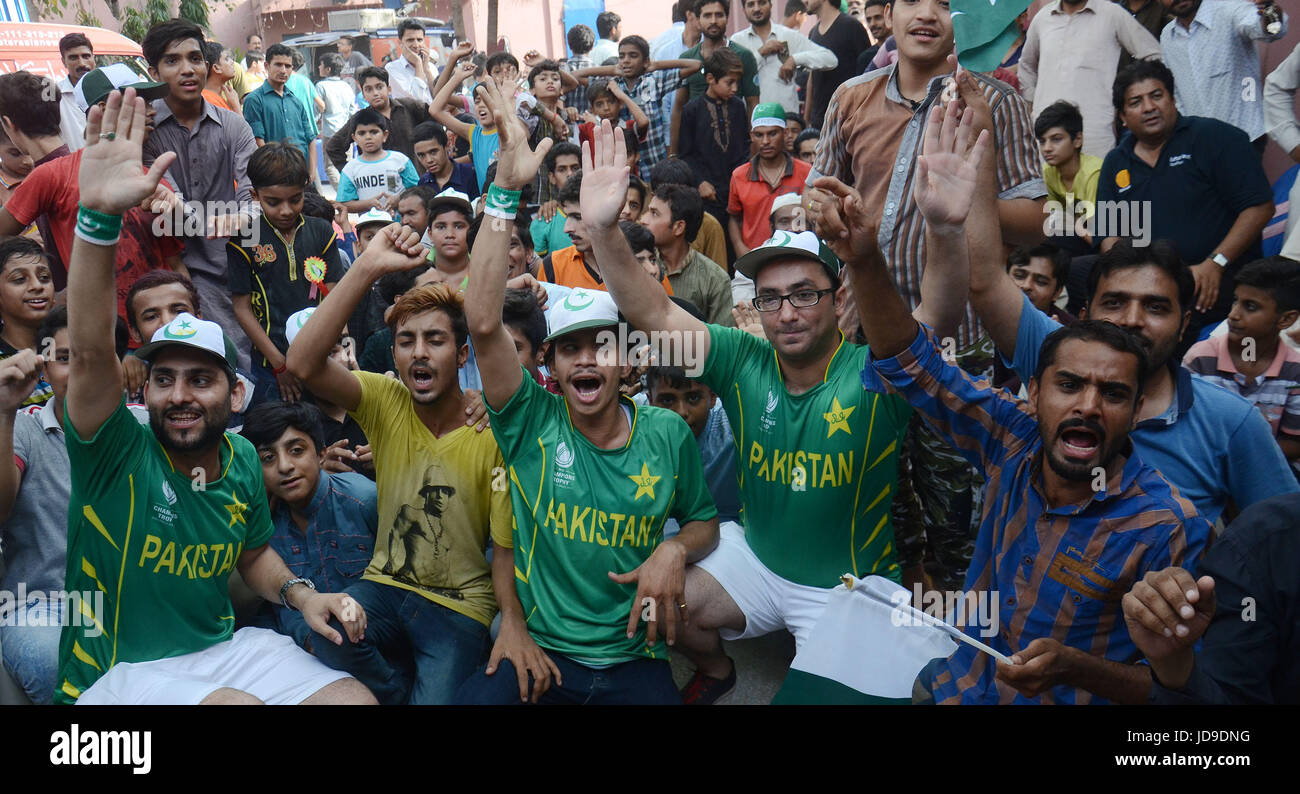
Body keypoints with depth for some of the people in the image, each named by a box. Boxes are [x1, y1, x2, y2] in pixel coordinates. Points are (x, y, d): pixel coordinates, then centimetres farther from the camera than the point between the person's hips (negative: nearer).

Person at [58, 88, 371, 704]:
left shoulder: (241, 461, 2)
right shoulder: (119, 452, -14)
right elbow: (89, 351, -32)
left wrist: (299, 593, -1)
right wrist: (100, 217, -44)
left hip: (225, 648, 5)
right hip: (120, 671, -5)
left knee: (357, 698, -10)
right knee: (242, 703, -32)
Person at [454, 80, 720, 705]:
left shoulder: (667, 434, 2)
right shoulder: (532, 425, -4)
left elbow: (703, 520, 16)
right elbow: (483, 323, -18)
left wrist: (675, 550, -8)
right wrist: (506, 191, -24)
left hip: (632, 659, 1)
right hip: (536, 652, -1)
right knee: (473, 700, -26)